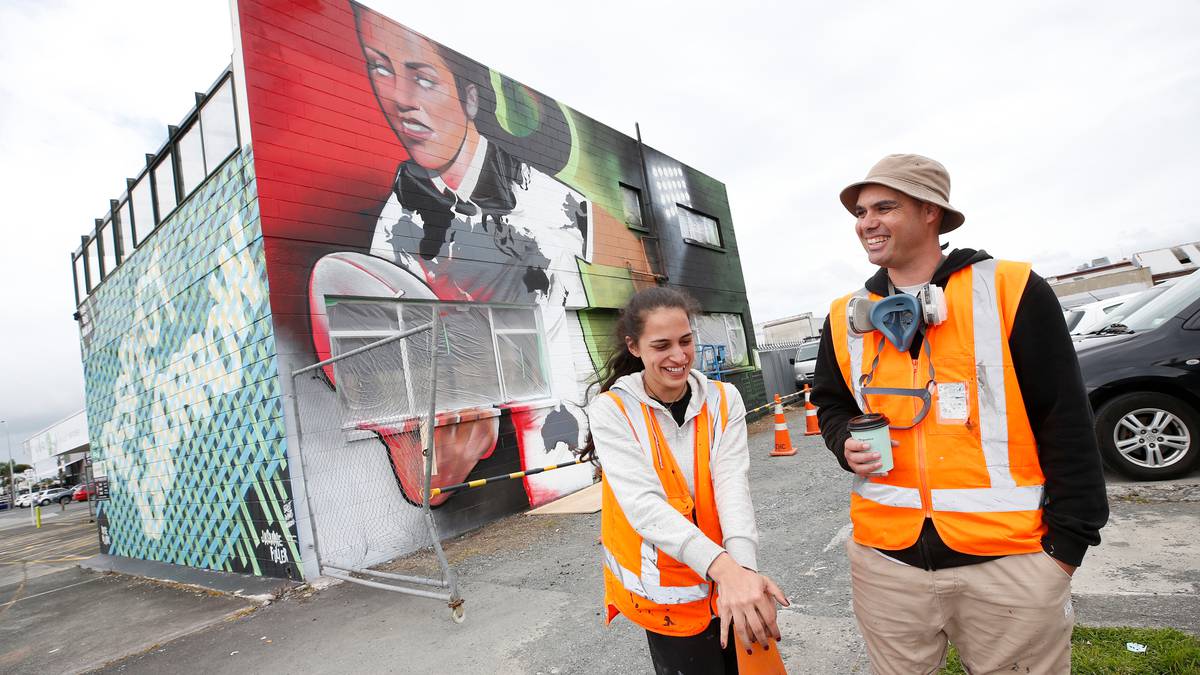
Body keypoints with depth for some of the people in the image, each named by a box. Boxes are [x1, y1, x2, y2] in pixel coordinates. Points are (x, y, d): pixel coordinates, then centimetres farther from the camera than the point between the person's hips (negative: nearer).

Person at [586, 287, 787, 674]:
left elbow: (733, 483, -17)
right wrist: (725, 567, -37)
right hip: (664, 592, -3)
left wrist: (744, 567, -33)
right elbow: (643, 503, -25)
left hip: (730, 580, 3)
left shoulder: (723, 400, -5)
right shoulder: (611, 411, -15)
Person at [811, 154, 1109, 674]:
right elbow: (832, 404, 17)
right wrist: (846, 444, -4)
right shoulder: (845, 317, 4)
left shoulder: (1012, 290, -6)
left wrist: (1068, 540, -4)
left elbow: (1065, 422, -4)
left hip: (1011, 560, -2)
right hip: (885, 556, 3)